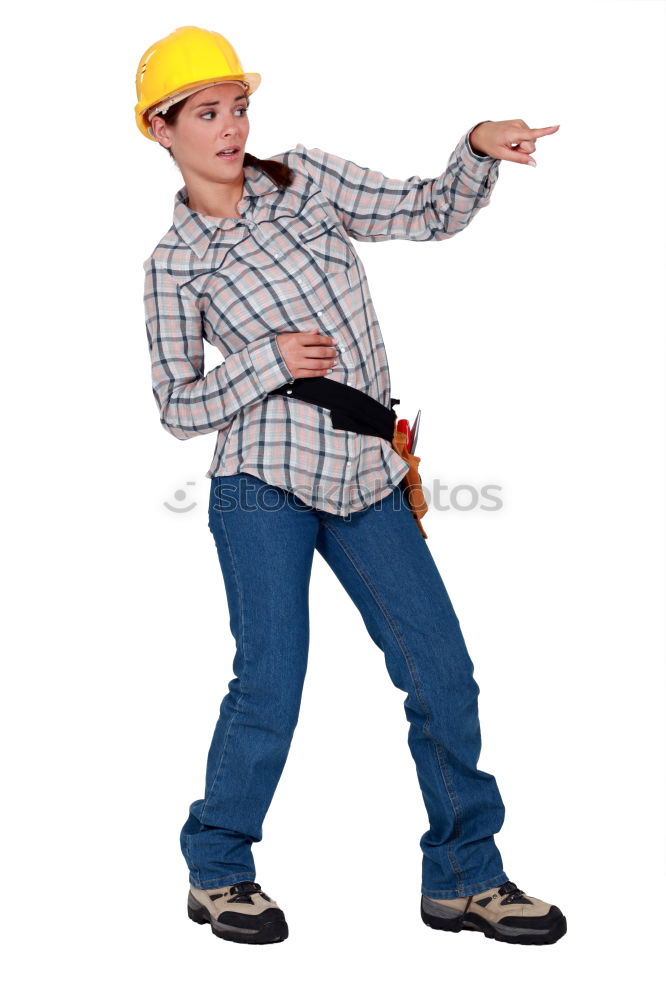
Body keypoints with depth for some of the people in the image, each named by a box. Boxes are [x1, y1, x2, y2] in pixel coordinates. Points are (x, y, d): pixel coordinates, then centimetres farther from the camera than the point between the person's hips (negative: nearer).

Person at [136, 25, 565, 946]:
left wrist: (480, 151, -7)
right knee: (270, 684, -5)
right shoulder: (174, 265, 2)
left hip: (366, 475, 4)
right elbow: (178, 406, 2)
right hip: (264, 486, -4)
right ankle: (216, 871, 19)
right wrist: (268, 362, -12)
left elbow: (431, 214, 11)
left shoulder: (305, 182, 11)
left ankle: (462, 877, 17)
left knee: (444, 674, 2)